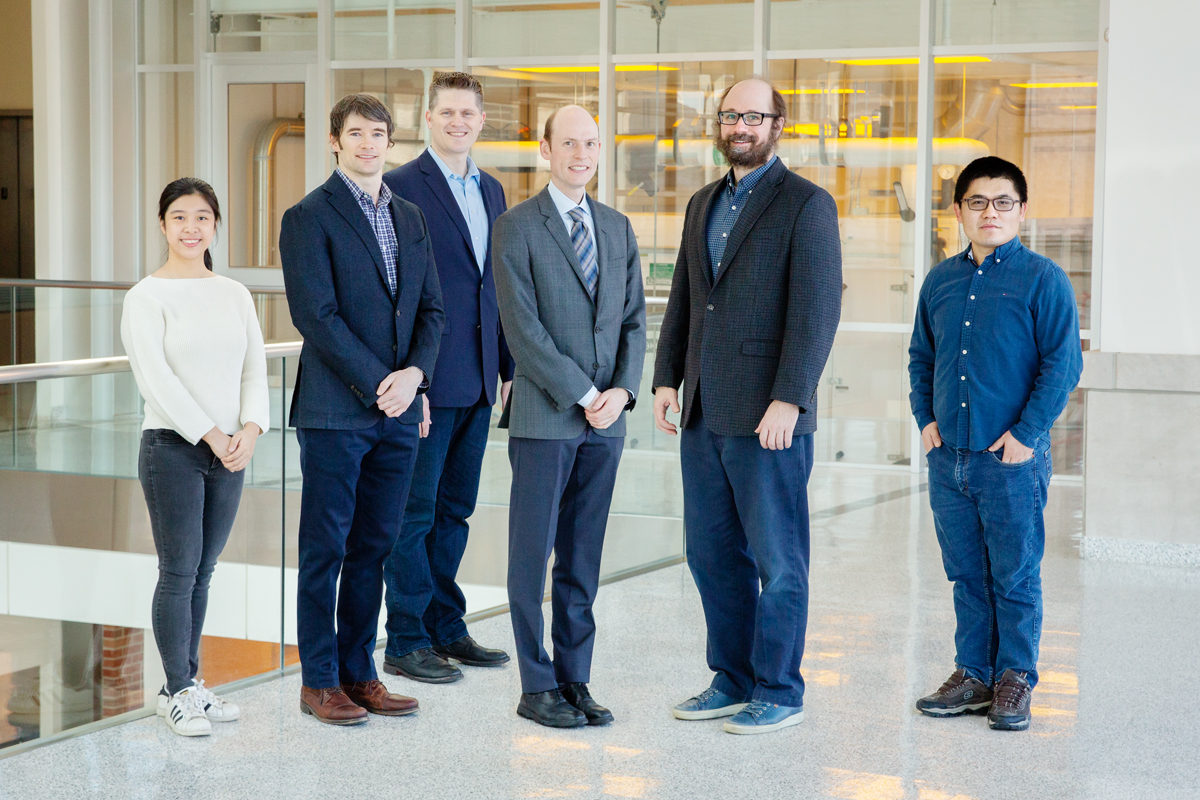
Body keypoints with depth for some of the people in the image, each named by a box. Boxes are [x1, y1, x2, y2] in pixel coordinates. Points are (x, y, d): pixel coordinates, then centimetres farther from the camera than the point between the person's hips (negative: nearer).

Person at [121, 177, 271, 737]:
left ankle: (188, 682, 19)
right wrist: (211, 435, -16)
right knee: (179, 571, -2)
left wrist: (250, 429, -9)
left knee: (202, 571, 9)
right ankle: (177, 692, 7)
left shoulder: (234, 295, 12)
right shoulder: (146, 297, -4)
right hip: (172, 446, -5)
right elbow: (155, 378, -12)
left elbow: (255, 368, 8)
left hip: (230, 452, 5)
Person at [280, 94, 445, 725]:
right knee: (325, 548, 1)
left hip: (399, 410, 6)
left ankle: (358, 672, 19)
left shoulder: (410, 218, 15)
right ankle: (319, 680, 9)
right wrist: (375, 383, -15)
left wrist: (414, 373, -6)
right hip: (335, 411, -6)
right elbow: (315, 314, -12)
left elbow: (431, 309, 12)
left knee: (374, 546, 10)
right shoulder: (309, 217, -4)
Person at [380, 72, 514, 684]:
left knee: (454, 510, 14)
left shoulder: (491, 191, 15)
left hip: (477, 381, 7)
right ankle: (406, 641, 8)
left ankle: (445, 628, 23)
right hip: (426, 380, -7)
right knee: (414, 513, 0)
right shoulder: (401, 188, -8)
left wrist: (511, 366, 12)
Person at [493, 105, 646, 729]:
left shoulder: (617, 227, 14)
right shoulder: (516, 227, -3)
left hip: (606, 418, 5)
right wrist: (582, 396, -13)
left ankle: (575, 679, 15)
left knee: (583, 559, 9)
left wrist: (622, 389, -4)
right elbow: (523, 328, -10)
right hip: (544, 417, -5)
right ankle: (537, 687, 7)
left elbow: (633, 318, 12)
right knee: (533, 555, 0)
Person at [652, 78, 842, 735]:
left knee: (777, 558, 1)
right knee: (712, 552, 12)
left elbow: (817, 309, -13)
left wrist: (787, 400, -19)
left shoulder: (807, 204, -6)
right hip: (705, 411, 7)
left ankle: (778, 692, 10)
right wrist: (667, 378, 9)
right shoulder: (703, 204, 16)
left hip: (767, 415, -7)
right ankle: (733, 681, 22)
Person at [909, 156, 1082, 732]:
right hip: (948, 457, 5)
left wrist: (1026, 433, -12)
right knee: (966, 575, 12)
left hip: (1012, 459, -5)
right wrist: (925, 418, 8)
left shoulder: (1042, 279, -4)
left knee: (1015, 575, 2)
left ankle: (1015, 679, 14)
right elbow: (922, 356, 21)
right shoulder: (940, 281, 11)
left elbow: (1063, 362, -8)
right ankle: (973, 675, 22)